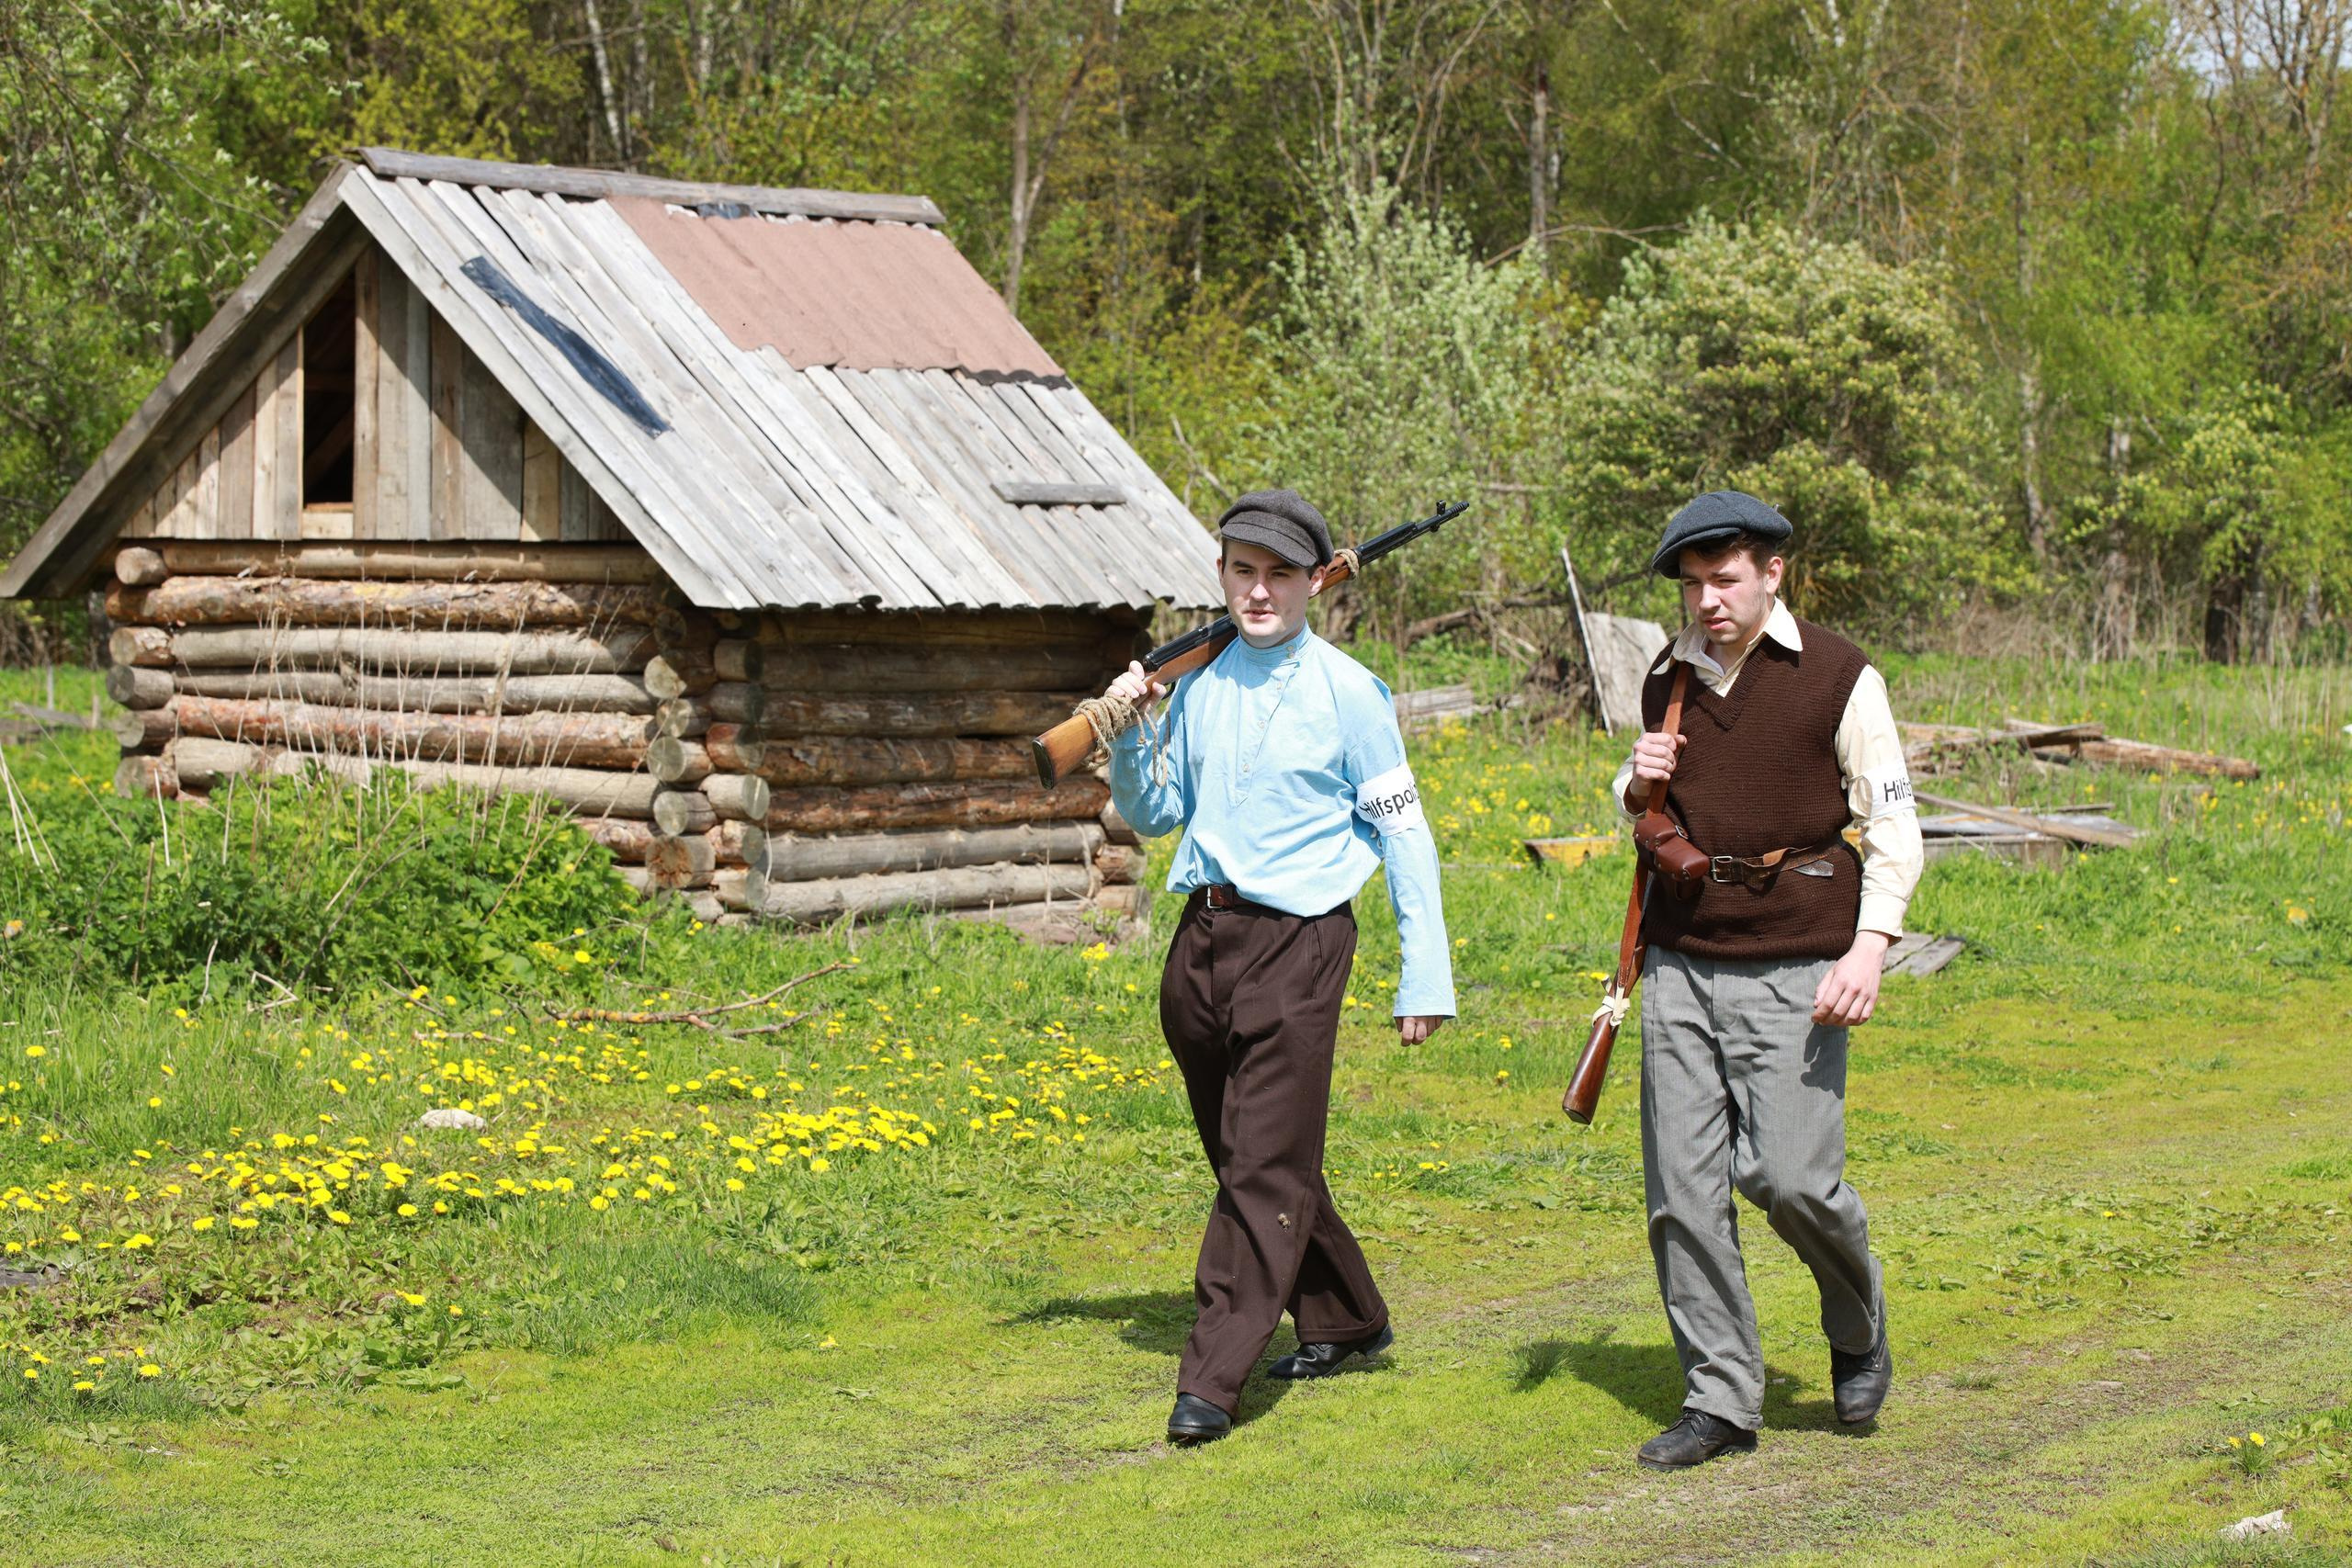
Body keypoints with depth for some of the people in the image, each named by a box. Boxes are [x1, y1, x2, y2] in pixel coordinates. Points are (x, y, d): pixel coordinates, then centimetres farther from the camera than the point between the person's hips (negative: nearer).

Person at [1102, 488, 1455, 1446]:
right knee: (1242, 1157, 13)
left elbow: (1403, 832, -2)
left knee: (1267, 1162, -10)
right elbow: (1151, 815, 19)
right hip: (1201, 936, 6)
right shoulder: (1199, 684, 10)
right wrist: (1131, 734, 0)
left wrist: (1425, 975, -6)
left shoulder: (1347, 692, -4)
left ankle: (1211, 1382, -10)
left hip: (1296, 941, -6)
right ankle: (1345, 1323, 31)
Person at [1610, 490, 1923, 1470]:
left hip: (1793, 966, -5)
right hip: (1683, 959, 5)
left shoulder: (1839, 678, -3)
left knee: (1790, 1176, -10)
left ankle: (1859, 1330, 20)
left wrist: (1870, 946, -15)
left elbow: (1893, 826, -2)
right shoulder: (1667, 680, 12)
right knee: (1682, 1187, -1)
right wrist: (1638, 787, 0)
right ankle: (1718, 1398, 9)